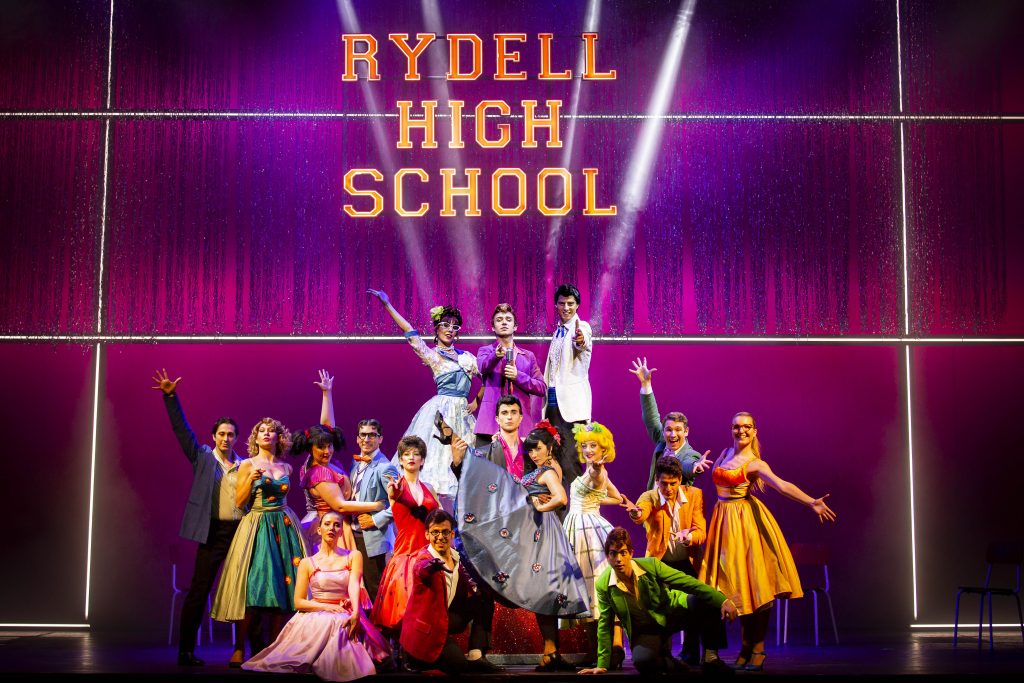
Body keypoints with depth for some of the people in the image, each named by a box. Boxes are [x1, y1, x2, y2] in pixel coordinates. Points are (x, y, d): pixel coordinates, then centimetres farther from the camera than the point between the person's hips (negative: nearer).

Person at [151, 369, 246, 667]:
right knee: (198, 590, -3)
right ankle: (186, 651, 2)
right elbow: (181, 428, -2)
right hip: (214, 531, -3)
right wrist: (171, 396, -10)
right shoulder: (202, 456, 5)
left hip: (242, 531, 3)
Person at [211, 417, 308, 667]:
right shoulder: (247, 465, 3)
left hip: (284, 527, 4)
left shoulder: (286, 468, 13)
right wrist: (251, 480, -16)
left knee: (283, 585, -2)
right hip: (257, 527, -4)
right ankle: (239, 649, -5)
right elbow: (239, 502, -3)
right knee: (253, 587, -12)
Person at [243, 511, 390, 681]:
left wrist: (355, 613, -32)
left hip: (345, 619, -1)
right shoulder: (307, 563, 9)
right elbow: (298, 602, 3)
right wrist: (327, 607, -15)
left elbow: (354, 585, -11)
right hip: (314, 619, 1)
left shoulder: (353, 557, 8)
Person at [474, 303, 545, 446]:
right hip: (491, 421, -2)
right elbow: (483, 367, -12)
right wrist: (496, 355, -34)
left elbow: (542, 388, 10)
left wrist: (518, 376, -5)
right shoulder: (485, 351, 12)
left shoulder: (528, 356, 18)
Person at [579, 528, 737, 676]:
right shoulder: (603, 585, -16)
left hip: (671, 613, 1)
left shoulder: (651, 565, -19)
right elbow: (605, 625, -4)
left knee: (708, 602, -27)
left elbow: (690, 583, -19)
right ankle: (667, 662, 0)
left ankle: (711, 658, -9)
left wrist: (723, 601, -31)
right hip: (645, 631, -1)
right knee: (642, 661, -36)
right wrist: (602, 665, -2)